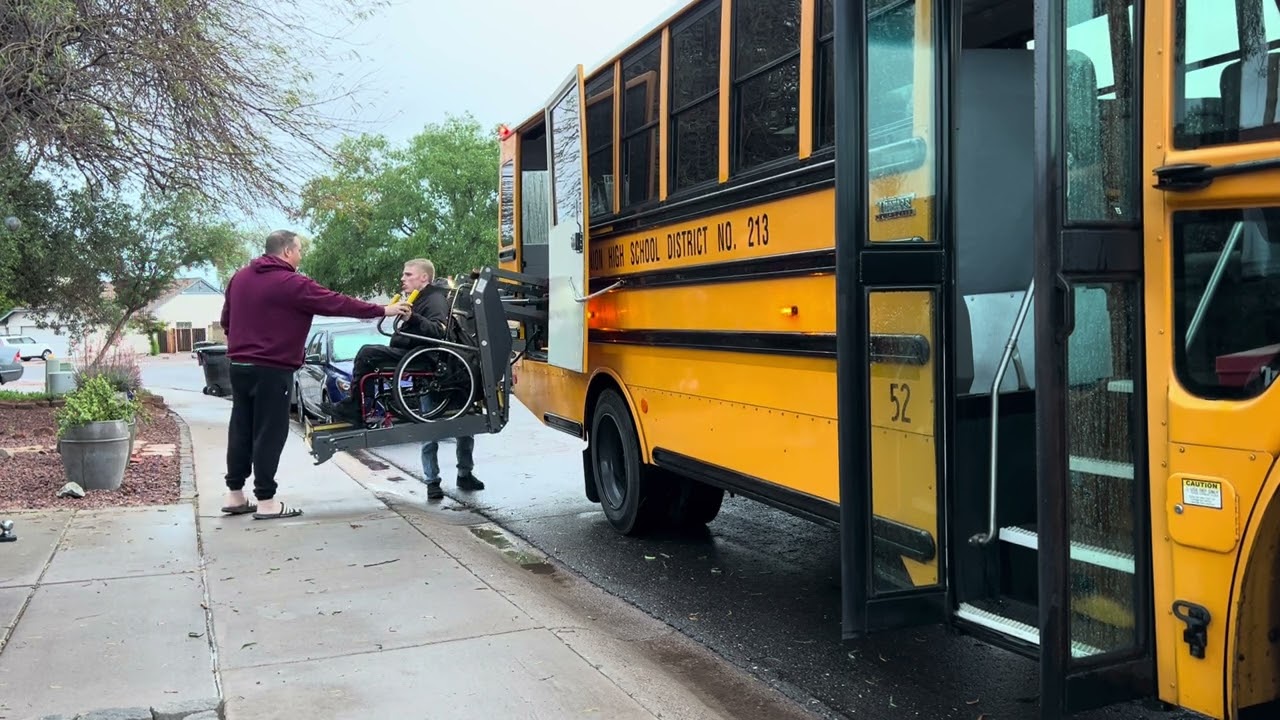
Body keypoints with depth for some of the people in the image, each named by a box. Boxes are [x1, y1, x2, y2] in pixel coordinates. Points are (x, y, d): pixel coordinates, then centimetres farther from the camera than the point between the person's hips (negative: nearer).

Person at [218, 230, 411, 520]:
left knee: (241, 429, 13)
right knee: (269, 433, -4)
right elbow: (336, 303, -14)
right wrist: (383, 310, -9)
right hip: (271, 369, -8)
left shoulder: (240, 277, 11)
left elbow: (226, 319, 19)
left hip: (240, 365, 8)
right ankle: (266, 501, -1)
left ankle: (235, 495, 18)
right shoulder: (291, 283, -14)